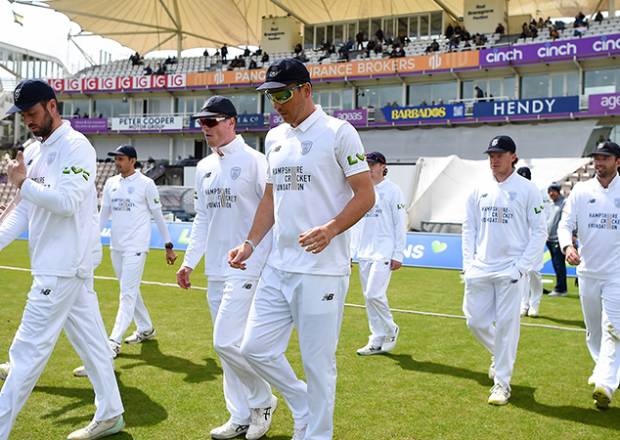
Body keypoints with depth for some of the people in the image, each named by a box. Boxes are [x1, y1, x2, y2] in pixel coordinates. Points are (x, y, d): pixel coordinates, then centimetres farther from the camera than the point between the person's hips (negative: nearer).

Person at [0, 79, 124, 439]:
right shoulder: (33, 152, 15)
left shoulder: (76, 147, -11)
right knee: (91, 341, 14)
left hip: (64, 267, -9)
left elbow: (67, 202, -23)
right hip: (58, 265, 9)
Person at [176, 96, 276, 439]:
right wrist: (189, 261, 16)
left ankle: (263, 401, 12)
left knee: (227, 341, -12)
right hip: (215, 271, 8)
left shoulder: (254, 161, -8)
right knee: (225, 346, 11)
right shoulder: (204, 167, 14)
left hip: (246, 268, -8)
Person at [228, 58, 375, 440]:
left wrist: (330, 229, -25)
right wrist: (250, 244, 11)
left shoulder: (338, 132, -6)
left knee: (318, 362, 0)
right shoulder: (274, 138, 14)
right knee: (256, 347, 8)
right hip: (278, 267, 7)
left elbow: (366, 195, -9)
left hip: (322, 270, -7)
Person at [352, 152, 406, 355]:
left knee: (374, 294, -15)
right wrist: (349, 251, 12)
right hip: (364, 253, 6)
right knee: (369, 297, 7)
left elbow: (400, 223, -6)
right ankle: (377, 342, 15)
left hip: (384, 252, -6)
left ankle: (391, 330, 9)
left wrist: (398, 255, -11)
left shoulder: (392, 190, -3)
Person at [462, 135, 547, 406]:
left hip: (510, 269, -4)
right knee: (475, 320, 6)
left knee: (506, 324, -3)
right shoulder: (479, 190, 10)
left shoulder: (527, 190, -2)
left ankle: (502, 382, 8)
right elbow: (469, 228, 14)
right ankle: (499, 355, 35)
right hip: (480, 269, 5)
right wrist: (468, 263, 4)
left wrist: (522, 266, -10)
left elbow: (539, 231, -3)